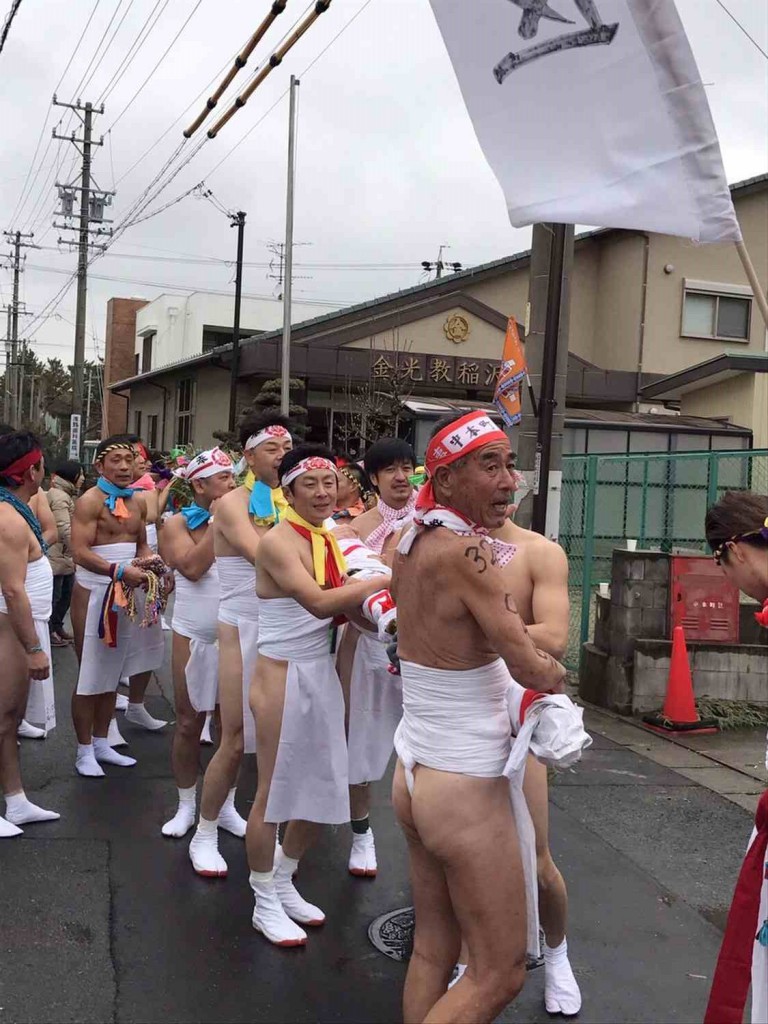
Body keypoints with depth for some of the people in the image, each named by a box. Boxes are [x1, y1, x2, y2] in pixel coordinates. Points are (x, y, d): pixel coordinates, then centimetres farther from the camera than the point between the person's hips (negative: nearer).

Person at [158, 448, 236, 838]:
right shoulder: (178, 524, -4)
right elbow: (192, 567, -22)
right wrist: (216, 522, -18)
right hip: (194, 637, -2)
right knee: (188, 724, 6)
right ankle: (186, 806, 21)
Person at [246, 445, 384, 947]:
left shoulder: (330, 540, 9)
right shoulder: (279, 541, -16)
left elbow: (346, 608, 8)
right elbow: (319, 602, -30)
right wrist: (385, 579, -27)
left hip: (323, 674, 8)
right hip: (283, 675, -8)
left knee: (323, 787, 15)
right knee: (275, 789, 3)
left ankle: (284, 883, 35)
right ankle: (265, 903, 21)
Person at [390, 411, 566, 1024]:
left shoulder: (413, 541, 2)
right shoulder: (467, 551, -23)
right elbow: (531, 667, -19)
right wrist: (556, 673, 3)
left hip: (414, 769, 8)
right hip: (466, 787, -8)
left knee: (433, 951, 20)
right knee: (500, 974, 8)